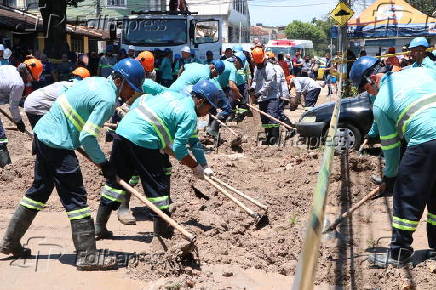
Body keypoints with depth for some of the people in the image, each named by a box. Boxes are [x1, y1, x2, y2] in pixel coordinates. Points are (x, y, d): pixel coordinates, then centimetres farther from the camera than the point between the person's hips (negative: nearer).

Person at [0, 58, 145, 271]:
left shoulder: (97, 82, 10)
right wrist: (104, 164, -11)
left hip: (44, 132, 10)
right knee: (75, 197, -5)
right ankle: (87, 256, -1)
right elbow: (87, 138, -22)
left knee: (40, 189, 20)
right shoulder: (107, 99, -18)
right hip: (58, 143, -10)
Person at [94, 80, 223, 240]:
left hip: (122, 130, 8)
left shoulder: (171, 94, 20)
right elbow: (179, 149, -7)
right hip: (143, 142, -8)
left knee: (116, 179, 15)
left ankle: (99, 225, 20)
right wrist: (196, 167, 8)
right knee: (158, 184, 6)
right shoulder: (190, 115, -3)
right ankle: (161, 228, 15)